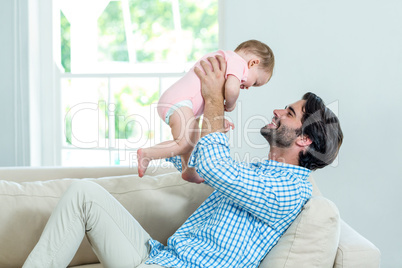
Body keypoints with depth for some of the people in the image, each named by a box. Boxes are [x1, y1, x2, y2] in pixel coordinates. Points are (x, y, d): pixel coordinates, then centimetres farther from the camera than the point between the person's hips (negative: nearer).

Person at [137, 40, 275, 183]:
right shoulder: (238, 62, -4)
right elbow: (231, 88, -24)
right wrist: (230, 104, -4)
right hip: (178, 102, -11)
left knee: (193, 139, 28)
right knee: (185, 144, -21)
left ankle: (188, 172, 45)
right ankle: (146, 154, -16)